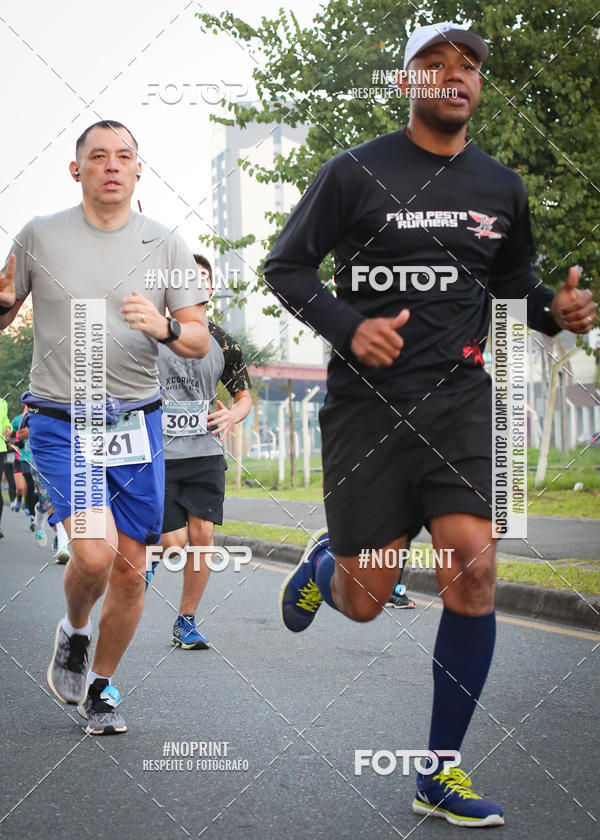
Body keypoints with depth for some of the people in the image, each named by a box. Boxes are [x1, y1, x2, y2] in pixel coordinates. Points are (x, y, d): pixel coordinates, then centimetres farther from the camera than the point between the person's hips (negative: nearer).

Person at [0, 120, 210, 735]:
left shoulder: (165, 244, 4)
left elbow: (200, 341, 3)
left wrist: (165, 327, -19)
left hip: (137, 422, 2)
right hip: (60, 423, -2)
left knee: (131, 567, 4)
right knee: (94, 551, -20)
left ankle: (101, 685, 26)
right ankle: (74, 631, 13)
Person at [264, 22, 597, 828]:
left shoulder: (501, 187, 10)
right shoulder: (356, 172, -3)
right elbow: (284, 265, 0)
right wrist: (348, 327, -17)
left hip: (458, 398, 3)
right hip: (368, 400, -2)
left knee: (473, 570, -15)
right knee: (364, 604, 2)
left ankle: (439, 776, 1)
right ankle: (323, 563, 44)